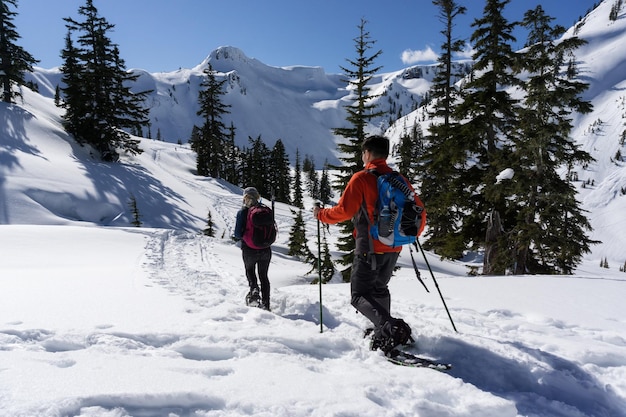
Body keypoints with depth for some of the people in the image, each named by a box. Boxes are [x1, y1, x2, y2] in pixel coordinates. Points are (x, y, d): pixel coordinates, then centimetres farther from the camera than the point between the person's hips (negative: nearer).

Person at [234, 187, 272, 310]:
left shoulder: (242, 212, -10)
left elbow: (238, 234, -12)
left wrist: (244, 237, 8)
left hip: (249, 250, -2)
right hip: (265, 249, 2)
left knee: (249, 270, 25)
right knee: (264, 276, 17)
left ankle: (254, 289, -1)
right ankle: (265, 304, 15)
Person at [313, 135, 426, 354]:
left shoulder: (361, 178, -11)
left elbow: (343, 211, -16)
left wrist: (321, 214, 3)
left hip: (369, 248, -6)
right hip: (393, 248, 7)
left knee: (360, 295, 2)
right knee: (379, 289, 24)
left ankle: (391, 327, -20)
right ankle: (382, 336, 24)